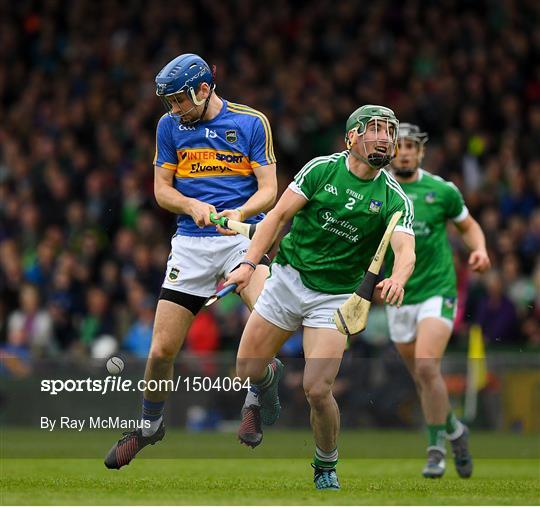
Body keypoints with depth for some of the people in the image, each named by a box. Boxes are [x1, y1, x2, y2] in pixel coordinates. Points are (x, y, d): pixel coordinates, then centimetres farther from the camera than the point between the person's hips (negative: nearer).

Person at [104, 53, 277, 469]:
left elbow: (268, 190, 0)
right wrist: (193, 206, -10)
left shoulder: (251, 122, 1)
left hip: (243, 235, -2)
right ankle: (150, 424, 27)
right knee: (162, 348, 0)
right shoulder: (170, 126, 9)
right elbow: (162, 189, 11)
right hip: (191, 242, 2)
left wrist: (240, 213, -20)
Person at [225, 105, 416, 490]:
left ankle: (326, 469, 10)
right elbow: (280, 214, -4)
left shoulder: (395, 199, -6)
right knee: (247, 370, 1)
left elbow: (406, 252, -19)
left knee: (317, 390, -15)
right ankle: (270, 378, 40)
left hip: (336, 297, -1)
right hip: (288, 279, 1)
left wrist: (397, 279, -42)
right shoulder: (322, 169, -5)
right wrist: (250, 262, -15)